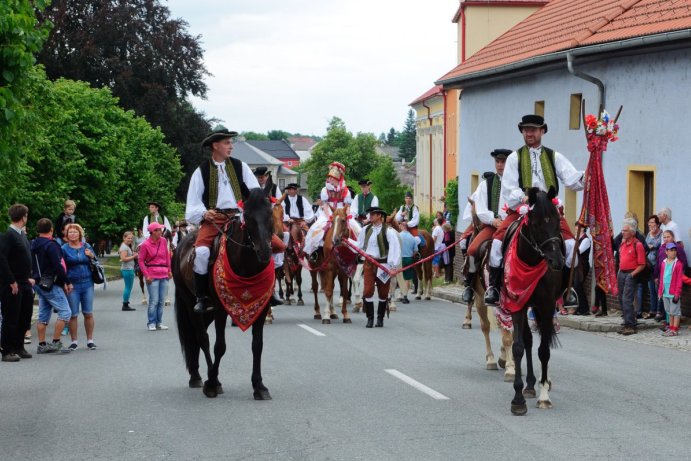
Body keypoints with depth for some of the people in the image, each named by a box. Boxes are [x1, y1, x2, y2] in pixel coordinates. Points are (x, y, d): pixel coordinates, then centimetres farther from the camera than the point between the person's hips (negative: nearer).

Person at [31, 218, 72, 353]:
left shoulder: (33, 245, 11)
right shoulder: (51, 245, -15)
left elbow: (31, 265, 16)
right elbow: (58, 266, -19)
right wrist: (67, 282, -11)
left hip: (38, 284, 9)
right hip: (51, 285, -9)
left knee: (43, 315, 12)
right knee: (65, 312, -5)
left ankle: (42, 345, 12)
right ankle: (56, 342, -8)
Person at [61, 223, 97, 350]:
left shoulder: (87, 246, 8)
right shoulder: (64, 249, 0)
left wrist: (92, 256, -7)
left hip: (87, 284, 2)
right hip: (72, 286, -2)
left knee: (88, 313, 5)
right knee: (73, 315, 0)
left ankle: (90, 340, 14)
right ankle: (74, 341, 10)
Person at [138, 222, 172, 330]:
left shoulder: (163, 241, 4)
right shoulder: (145, 244, -9)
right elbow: (141, 261, -4)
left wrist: (169, 270, 11)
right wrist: (146, 275, -10)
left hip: (164, 274, 5)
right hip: (152, 275, -5)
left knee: (161, 301, 9)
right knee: (154, 300, -6)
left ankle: (158, 323, 18)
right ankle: (151, 323, 4)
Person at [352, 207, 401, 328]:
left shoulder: (388, 231, -10)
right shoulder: (366, 230, 7)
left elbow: (395, 248, -15)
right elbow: (359, 245, 16)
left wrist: (393, 265, -22)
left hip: (383, 263, -3)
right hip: (369, 263, 3)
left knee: (383, 293, 8)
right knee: (368, 291, -6)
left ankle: (380, 318, 23)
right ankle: (370, 318, 2)